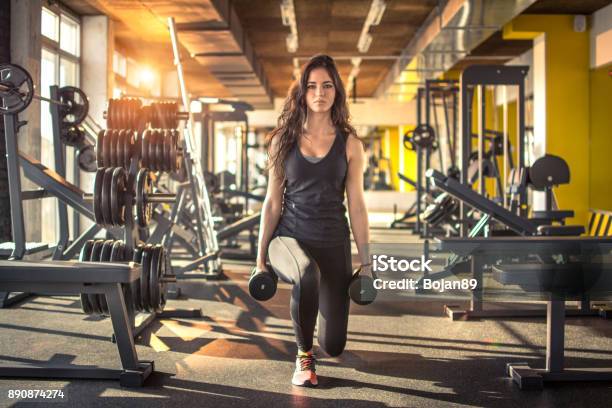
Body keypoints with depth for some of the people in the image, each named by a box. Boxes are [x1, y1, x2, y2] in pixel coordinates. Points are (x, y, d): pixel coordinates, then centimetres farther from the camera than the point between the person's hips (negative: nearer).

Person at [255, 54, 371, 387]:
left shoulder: (349, 144, 1)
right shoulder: (283, 140, 1)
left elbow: (356, 206, 2)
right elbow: (272, 202, 4)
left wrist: (366, 261, 0)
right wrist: (261, 256, 3)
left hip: (333, 244, 1)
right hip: (290, 238, -1)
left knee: (333, 346, -2)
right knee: (308, 275, -39)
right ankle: (303, 355, -12)